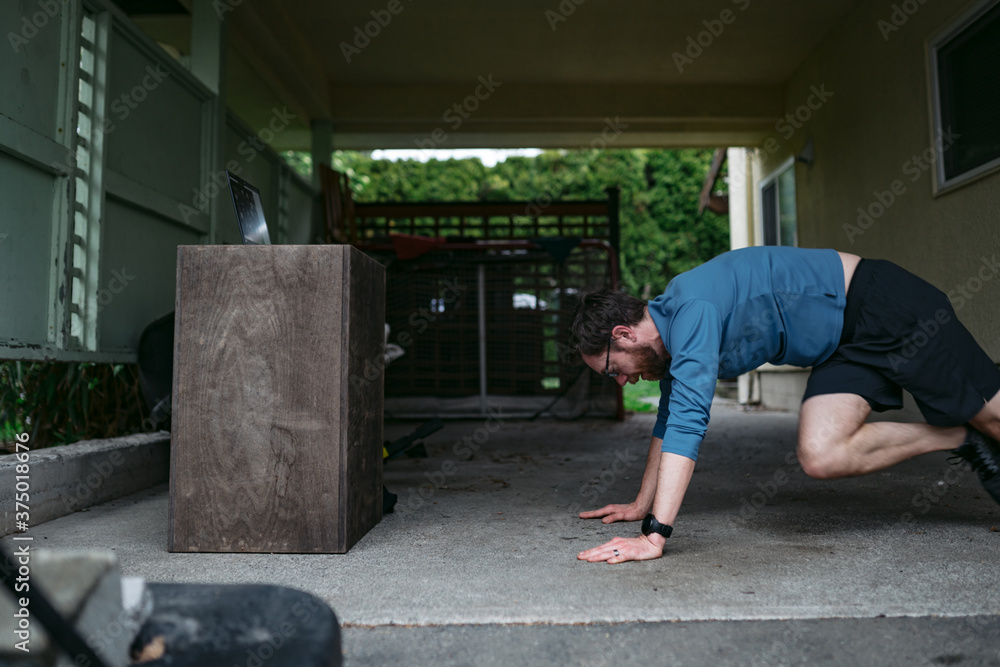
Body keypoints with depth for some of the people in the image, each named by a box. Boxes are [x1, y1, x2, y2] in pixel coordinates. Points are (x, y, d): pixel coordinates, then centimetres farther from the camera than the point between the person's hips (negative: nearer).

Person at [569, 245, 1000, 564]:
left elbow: (689, 419, -38)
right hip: (847, 343, 7)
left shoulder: (693, 309, -29)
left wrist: (655, 536, -39)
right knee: (820, 456, -9)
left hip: (885, 308, -7)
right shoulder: (671, 328, 1)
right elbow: (671, 419, 13)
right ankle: (959, 439, 11)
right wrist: (641, 505, 15)